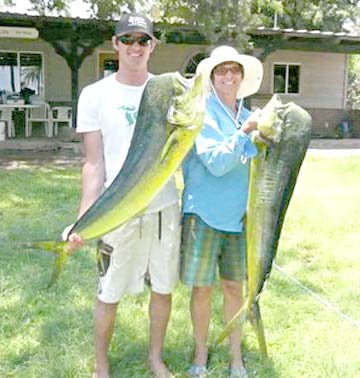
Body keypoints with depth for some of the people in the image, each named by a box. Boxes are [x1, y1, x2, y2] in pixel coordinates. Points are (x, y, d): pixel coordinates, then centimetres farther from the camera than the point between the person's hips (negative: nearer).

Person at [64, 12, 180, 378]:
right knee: (109, 294, 7)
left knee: (163, 288, 13)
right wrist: (83, 219, -13)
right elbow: (94, 164, -5)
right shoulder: (95, 95, -3)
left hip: (164, 208, 3)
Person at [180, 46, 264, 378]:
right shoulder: (203, 113, -7)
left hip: (239, 214, 4)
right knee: (202, 288, 5)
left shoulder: (248, 117, 10)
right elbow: (215, 163, -18)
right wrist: (244, 132, -19)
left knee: (234, 286, 12)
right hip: (204, 212, -4)